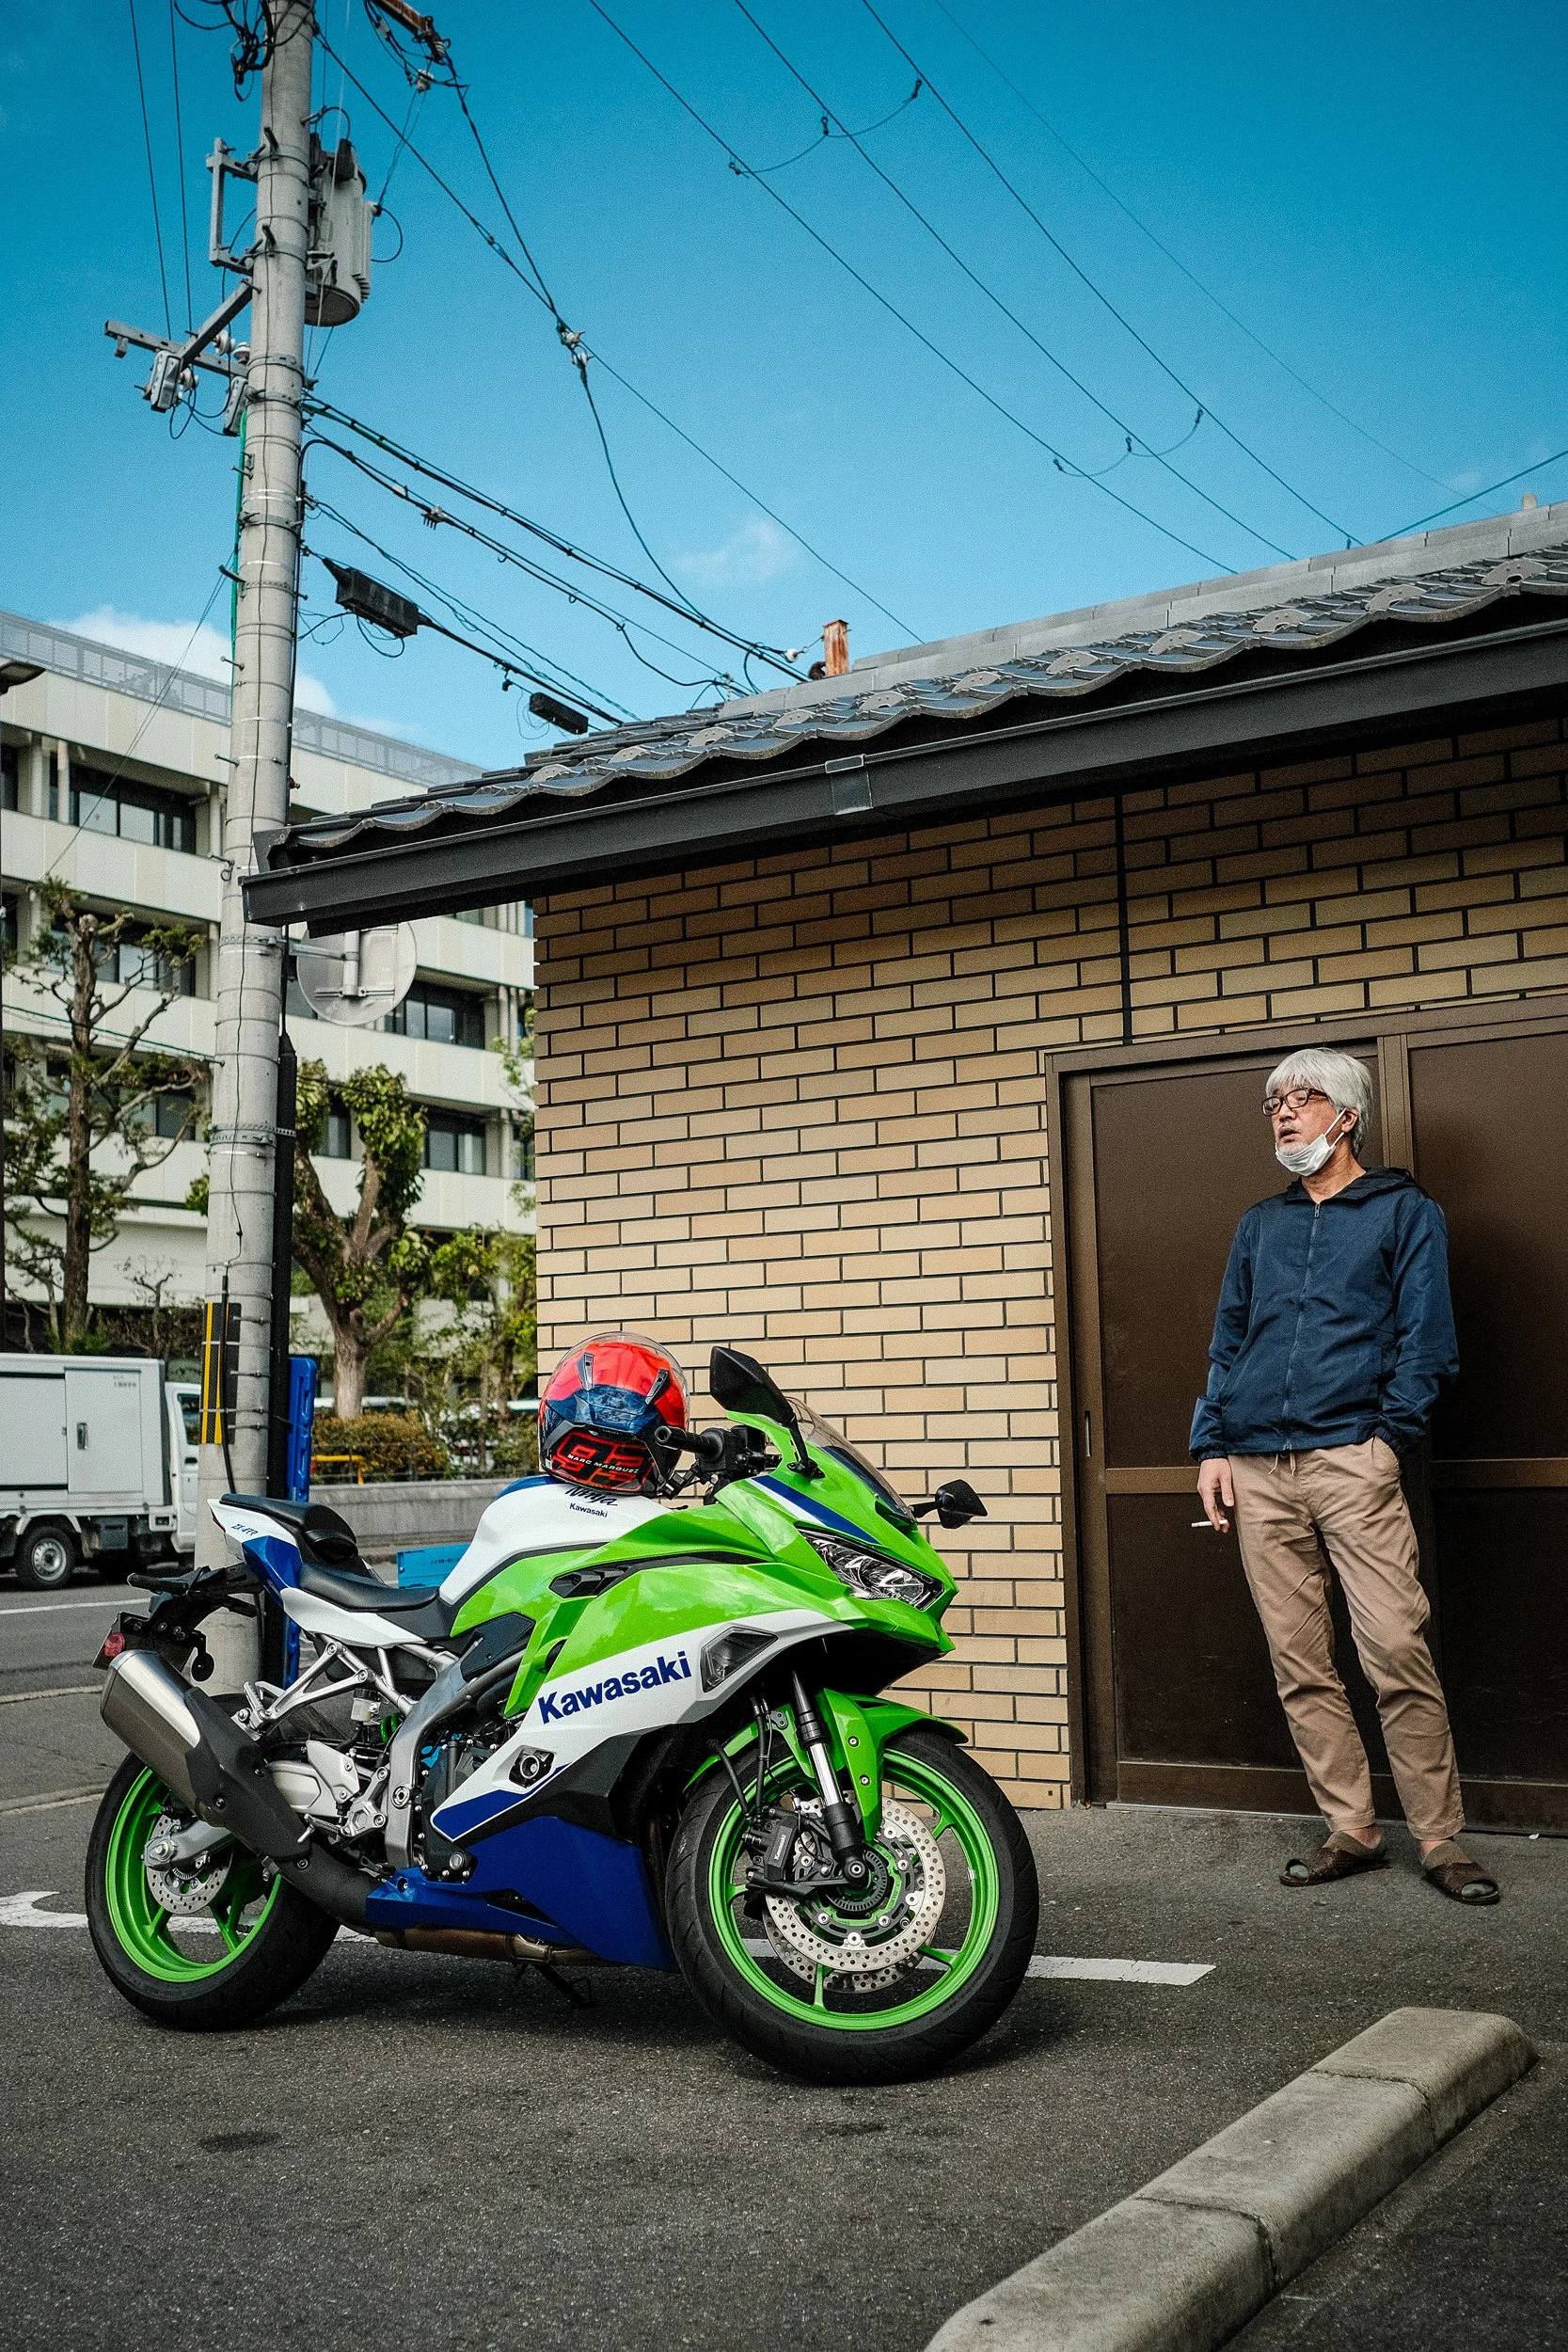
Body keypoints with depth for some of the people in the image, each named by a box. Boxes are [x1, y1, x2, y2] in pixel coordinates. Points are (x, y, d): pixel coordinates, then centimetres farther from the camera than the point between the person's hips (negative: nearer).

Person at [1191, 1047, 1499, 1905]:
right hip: (1258, 1471, 5)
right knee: (1299, 1666, 5)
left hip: (1351, 1458, -4)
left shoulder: (1405, 1212, 7)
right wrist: (1212, 1445, 9)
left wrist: (1388, 1437, -9)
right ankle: (1350, 1831, 13)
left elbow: (1426, 1340, 1)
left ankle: (1439, 1839, 2)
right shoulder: (1260, 1224, 20)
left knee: (1397, 1654, -9)